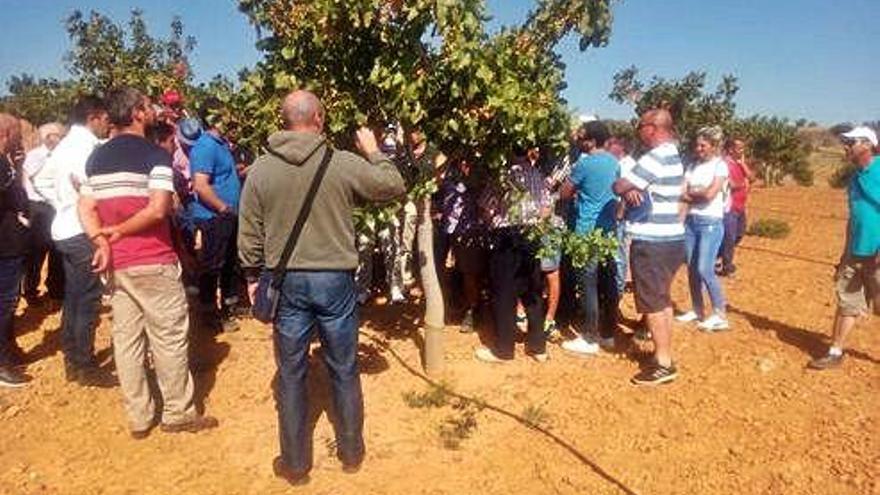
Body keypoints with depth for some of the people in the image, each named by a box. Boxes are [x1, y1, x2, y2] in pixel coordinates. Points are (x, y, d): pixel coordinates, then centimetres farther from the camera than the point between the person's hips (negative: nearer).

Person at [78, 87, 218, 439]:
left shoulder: (97, 158, 12)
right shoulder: (155, 154, -9)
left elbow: (85, 209, 5)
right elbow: (157, 210, -20)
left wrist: (102, 242, -7)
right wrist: (117, 231, -9)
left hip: (116, 262, 7)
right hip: (154, 262, -6)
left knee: (126, 339, 10)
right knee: (169, 338, 4)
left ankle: (138, 418, 19)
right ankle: (178, 413, 14)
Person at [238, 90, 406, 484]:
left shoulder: (260, 169, -3)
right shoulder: (344, 163, -9)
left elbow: (249, 235, 0)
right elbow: (395, 187, 2)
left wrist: (253, 277, 13)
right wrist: (373, 151, 15)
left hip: (286, 281, 1)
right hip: (335, 279, -1)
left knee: (291, 374, 12)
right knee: (344, 371, 14)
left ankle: (295, 464, 23)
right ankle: (352, 452, 29)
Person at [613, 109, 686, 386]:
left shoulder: (655, 158, -19)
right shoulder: (674, 156, 12)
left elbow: (619, 187, -19)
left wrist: (628, 190, 3)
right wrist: (634, 189, -4)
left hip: (652, 242, -10)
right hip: (671, 238, 10)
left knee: (652, 304, -2)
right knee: (662, 300, 18)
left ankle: (663, 365, 5)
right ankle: (663, 354, 28)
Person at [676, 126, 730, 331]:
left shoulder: (720, 165, -6)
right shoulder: (692, 166, 9)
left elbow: (710, 194, -16)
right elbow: (682, 194, 3)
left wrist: (691, 193, -2)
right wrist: (699, 195, -14)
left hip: (711, 222, -6)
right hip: (691, 221, 6)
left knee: (705, 269, -12)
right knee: (692, 268, 8)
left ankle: (720, 314, -1)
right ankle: (697, 310, 20)